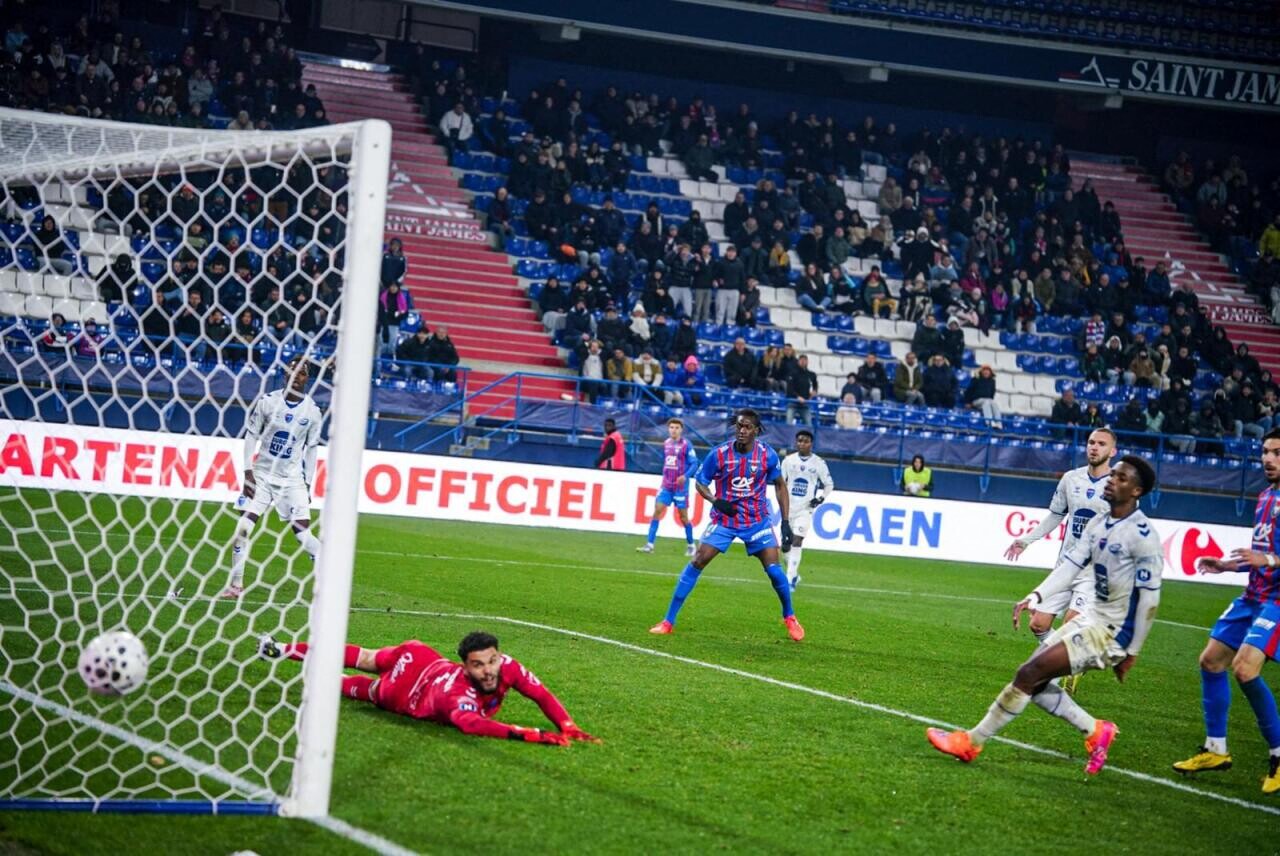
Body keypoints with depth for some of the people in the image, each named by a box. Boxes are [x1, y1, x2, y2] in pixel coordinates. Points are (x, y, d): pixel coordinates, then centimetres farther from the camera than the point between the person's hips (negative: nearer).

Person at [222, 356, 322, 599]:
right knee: (242, 527, -7)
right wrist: (248, 473, -8)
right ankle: (236, 585, 5)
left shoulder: (312, 411, -2)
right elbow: (251, 436, -1)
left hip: (292, 478, 0)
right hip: (261, 474, 0)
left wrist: (307, 484, 3)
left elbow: (311, 449, 6)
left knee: (302, 531, -9)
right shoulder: (267, 401, -5)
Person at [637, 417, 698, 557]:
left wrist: (685, 476, -26)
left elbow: (694, 464, -11)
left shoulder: (686, 445, -9)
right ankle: (649, 544, -6)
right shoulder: (666, 444, 8)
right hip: (666, 486, 5)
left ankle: (691, 545, 20)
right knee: (657, 511, -6)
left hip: (680, 487, -5)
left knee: (683, 516, 3)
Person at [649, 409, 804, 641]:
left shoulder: (767, 455, -10)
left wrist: (786, 522, 0)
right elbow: (699, 482, -1)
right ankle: (668, 621, -4)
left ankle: (789, 618, 19)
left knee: (773, 569, -7)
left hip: (757, 521, 1)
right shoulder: (719, 454, -13)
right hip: (724, 520, 0)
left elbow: (780, 485, 5)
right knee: (696, 563, -10)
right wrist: (715, 501, -21)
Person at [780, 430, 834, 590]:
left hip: (805, 509, -3)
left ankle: (790, 580, -15)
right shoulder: (788, 460, 4)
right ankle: (794, 574, 27)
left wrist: (821, 498, -8)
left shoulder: (819, 463, -2)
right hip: (789, 507, 3)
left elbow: (829, 484, 7)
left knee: (796, 542, -15)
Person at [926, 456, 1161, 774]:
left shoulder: (1142, 536, -18)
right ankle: (1095, 731, 18)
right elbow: (1070, 563, 3)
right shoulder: (1098, 524, 7)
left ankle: (971, 742, -4)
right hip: (1092, 617, 9)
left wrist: (1131, 652, -13)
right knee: (1033, 681, 6)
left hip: (1113, 629, -9)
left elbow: (1149, 598, -16)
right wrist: (1036, 597, -14)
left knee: (1030, 673, -14)